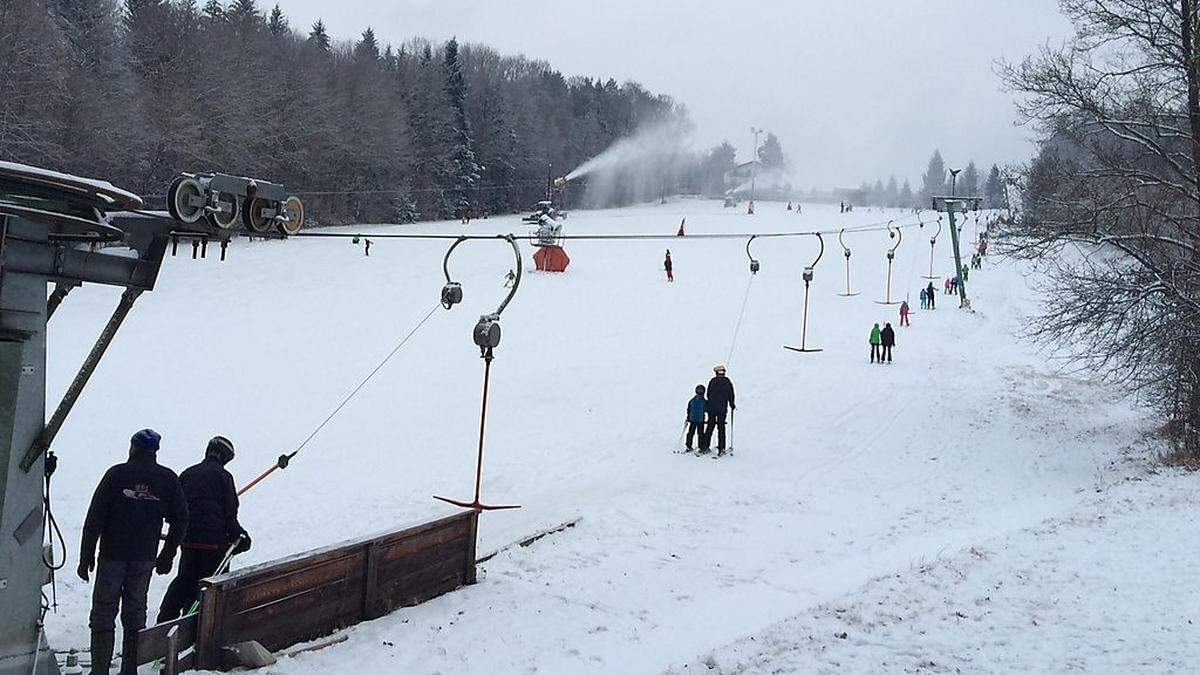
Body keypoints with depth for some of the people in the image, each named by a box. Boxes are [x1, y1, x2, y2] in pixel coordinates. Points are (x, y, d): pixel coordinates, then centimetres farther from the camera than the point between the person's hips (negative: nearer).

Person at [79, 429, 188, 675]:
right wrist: (167, 557, 13)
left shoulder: (116, 474, -6)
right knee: (135, 612, 12)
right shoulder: (168, 479, 2)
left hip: (112, 555, -2)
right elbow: (180, 520, 4)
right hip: (146, 558, 3)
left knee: (103, 611, 6)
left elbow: (95, 517, -7)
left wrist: (86, 556, -2)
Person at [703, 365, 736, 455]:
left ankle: (705, 445, 9)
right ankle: (721, 447, -1)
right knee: (721, 427, 4)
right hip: (723, 408, 0)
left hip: (712, 408, 0)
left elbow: (709, 394, 3)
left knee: (710, 426, 9)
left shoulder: (712, 381, -1)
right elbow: (731, 395, 2)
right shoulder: (727, 382, -1)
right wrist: (732, 405, 15)